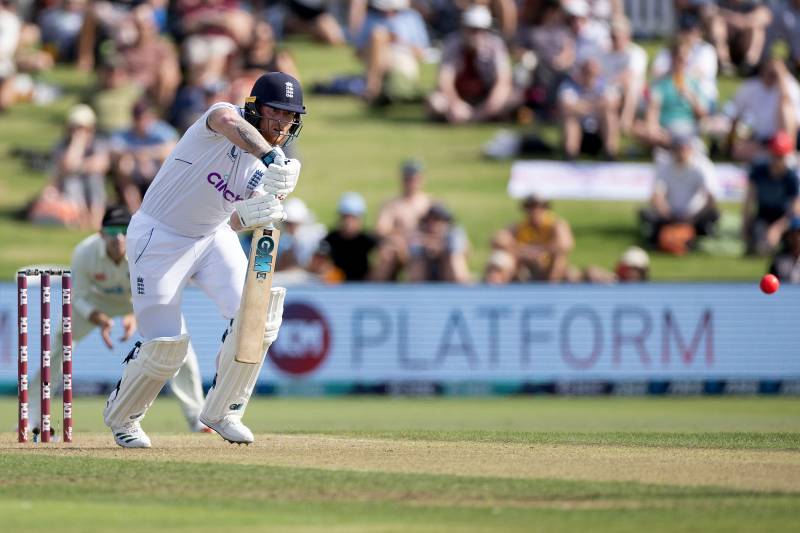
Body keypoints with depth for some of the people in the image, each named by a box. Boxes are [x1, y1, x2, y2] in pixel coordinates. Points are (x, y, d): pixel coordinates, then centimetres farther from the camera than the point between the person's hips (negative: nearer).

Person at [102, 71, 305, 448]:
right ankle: (121, 415, 20)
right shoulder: (223, 116, -21)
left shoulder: (271, 172, -3)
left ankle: (222, 411, 7)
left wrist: (249, 216, -36)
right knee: (167, 344, -9)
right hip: (159, 237, -6)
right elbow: (229, 123, -48)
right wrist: (272, 157, -62)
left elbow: (236, 222, -12)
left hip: (213, 237, 6)